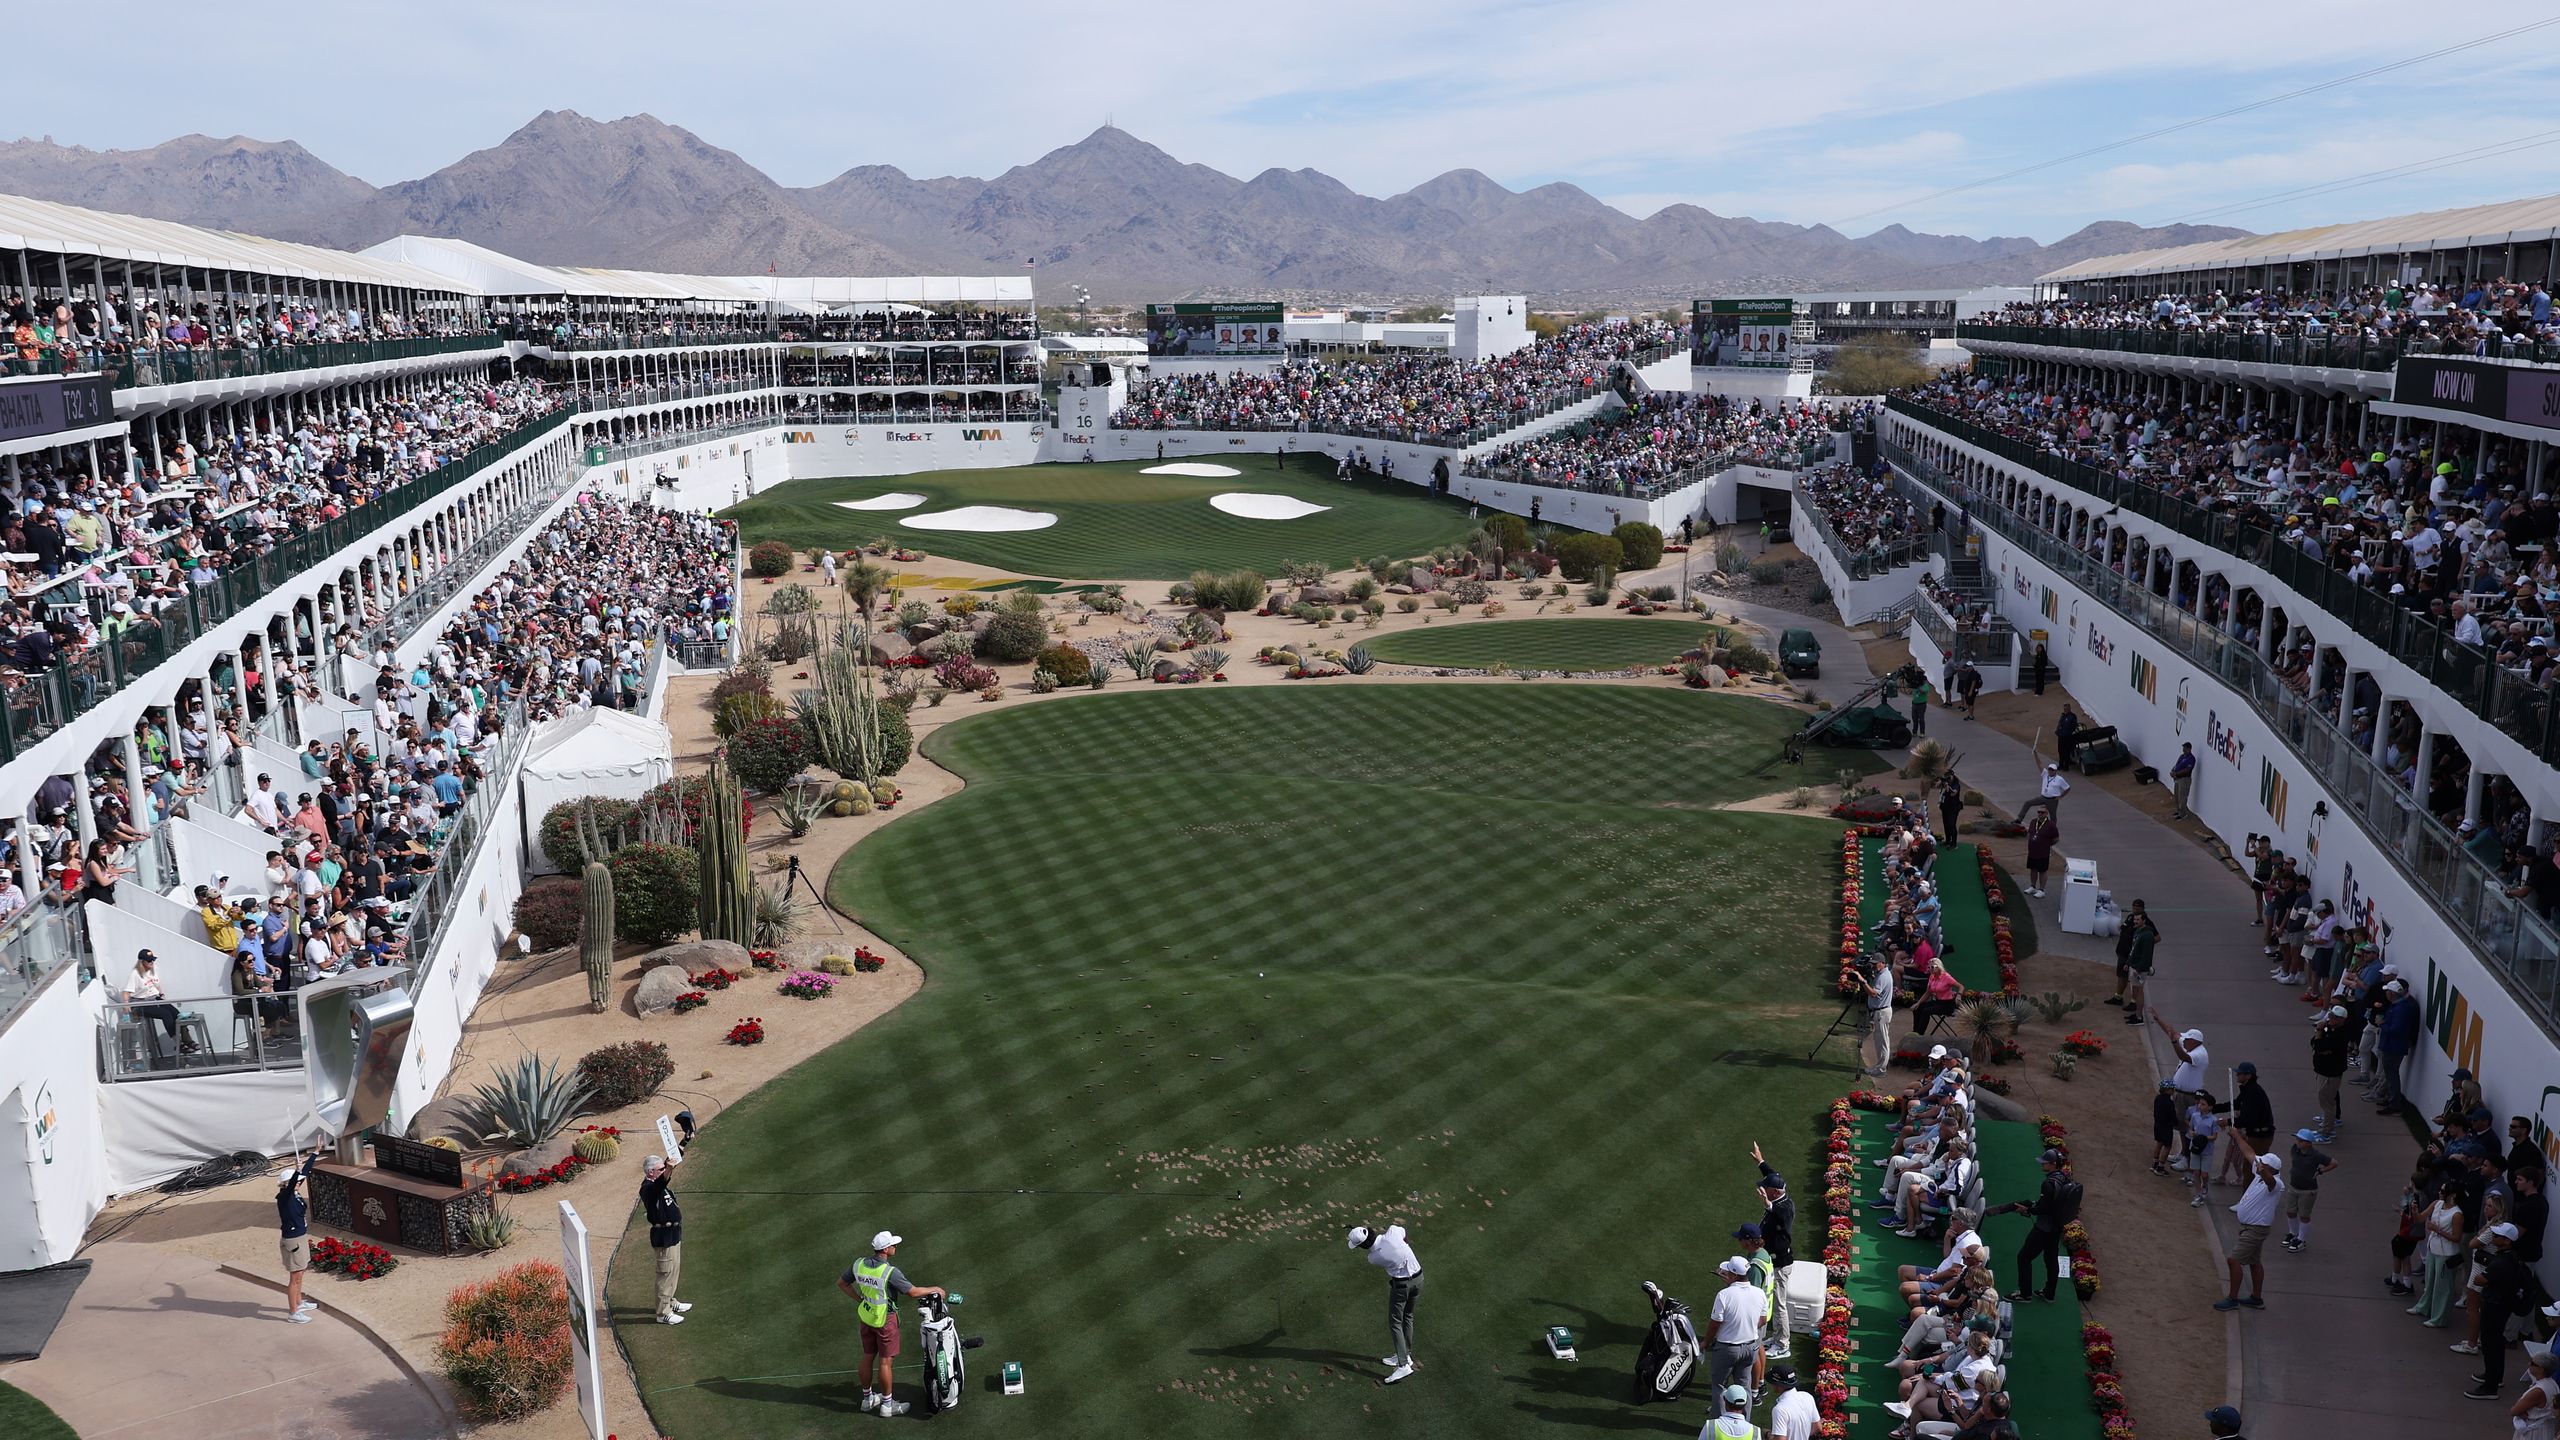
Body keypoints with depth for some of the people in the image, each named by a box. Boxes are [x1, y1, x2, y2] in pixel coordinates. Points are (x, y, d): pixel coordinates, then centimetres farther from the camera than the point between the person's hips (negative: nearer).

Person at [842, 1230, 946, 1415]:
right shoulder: (890, 1272, -27)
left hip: (865, 1315, 7)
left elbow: (841, 1283, 5)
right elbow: (913, 1291, -20)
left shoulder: (859, 1264, -8)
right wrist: (935, 1289, -4)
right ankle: (887, 1405, 15)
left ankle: (867, 1399, 32)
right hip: (885, 1319, -7)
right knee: (885, 1361, 5)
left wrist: (859, 1299, 9)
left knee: (868, 1357, 18)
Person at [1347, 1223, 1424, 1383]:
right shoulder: (1393, 1231, -17)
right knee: (1407, 1317, 21)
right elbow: (1402, 1230, 8)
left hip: (1401, 1284, -6)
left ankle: (1403, 1365, -5)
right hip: (1418, 1278, 6)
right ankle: (1406, 1355, 32)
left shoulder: (1373, 1258, -20)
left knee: (1395, 1322, 2)